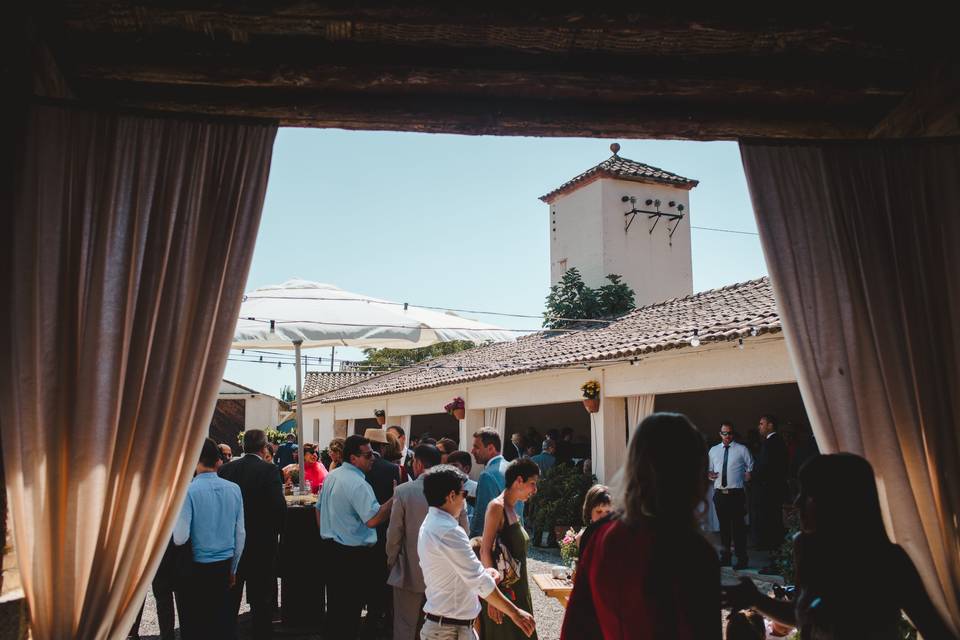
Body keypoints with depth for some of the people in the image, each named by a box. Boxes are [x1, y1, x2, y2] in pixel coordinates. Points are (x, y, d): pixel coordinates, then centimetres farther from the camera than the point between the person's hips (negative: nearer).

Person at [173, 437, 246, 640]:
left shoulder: (188, 491, -14)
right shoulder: (234, 489, -1)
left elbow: (180, 538, -18)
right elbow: (240, 534, 5)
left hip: (197, 568, -4)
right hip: (224, 566, 4)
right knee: (222, 621, 16)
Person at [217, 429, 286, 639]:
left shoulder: (225, 469, -2)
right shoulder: (268, 470, -15)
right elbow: (279, 506, -19)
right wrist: (276, 530, -1)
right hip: (262, 542, -4)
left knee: (230, 597, 17)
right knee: (261, 598, 8)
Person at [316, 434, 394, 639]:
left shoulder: (331, 476, 6)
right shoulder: (358, 484, -23)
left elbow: (319, 508, 16)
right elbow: (372, 519, -28)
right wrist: (395, 499, -23)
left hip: (331, 547, 9)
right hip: (354, 553, -9)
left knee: (335, 601, 20)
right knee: (350, 606, 3)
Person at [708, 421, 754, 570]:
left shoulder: (742, 450, 1)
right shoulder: (713, 450, 12)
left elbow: (751, 468, 7)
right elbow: (710, 469, 19)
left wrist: (746, 478, -10)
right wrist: (709, 474, -2)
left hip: (736, 493, -4)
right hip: (719, 493, 4)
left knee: (738, 526, -3)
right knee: (723, 526, 11)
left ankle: (742, 559, 5)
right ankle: (725, 557, 20)